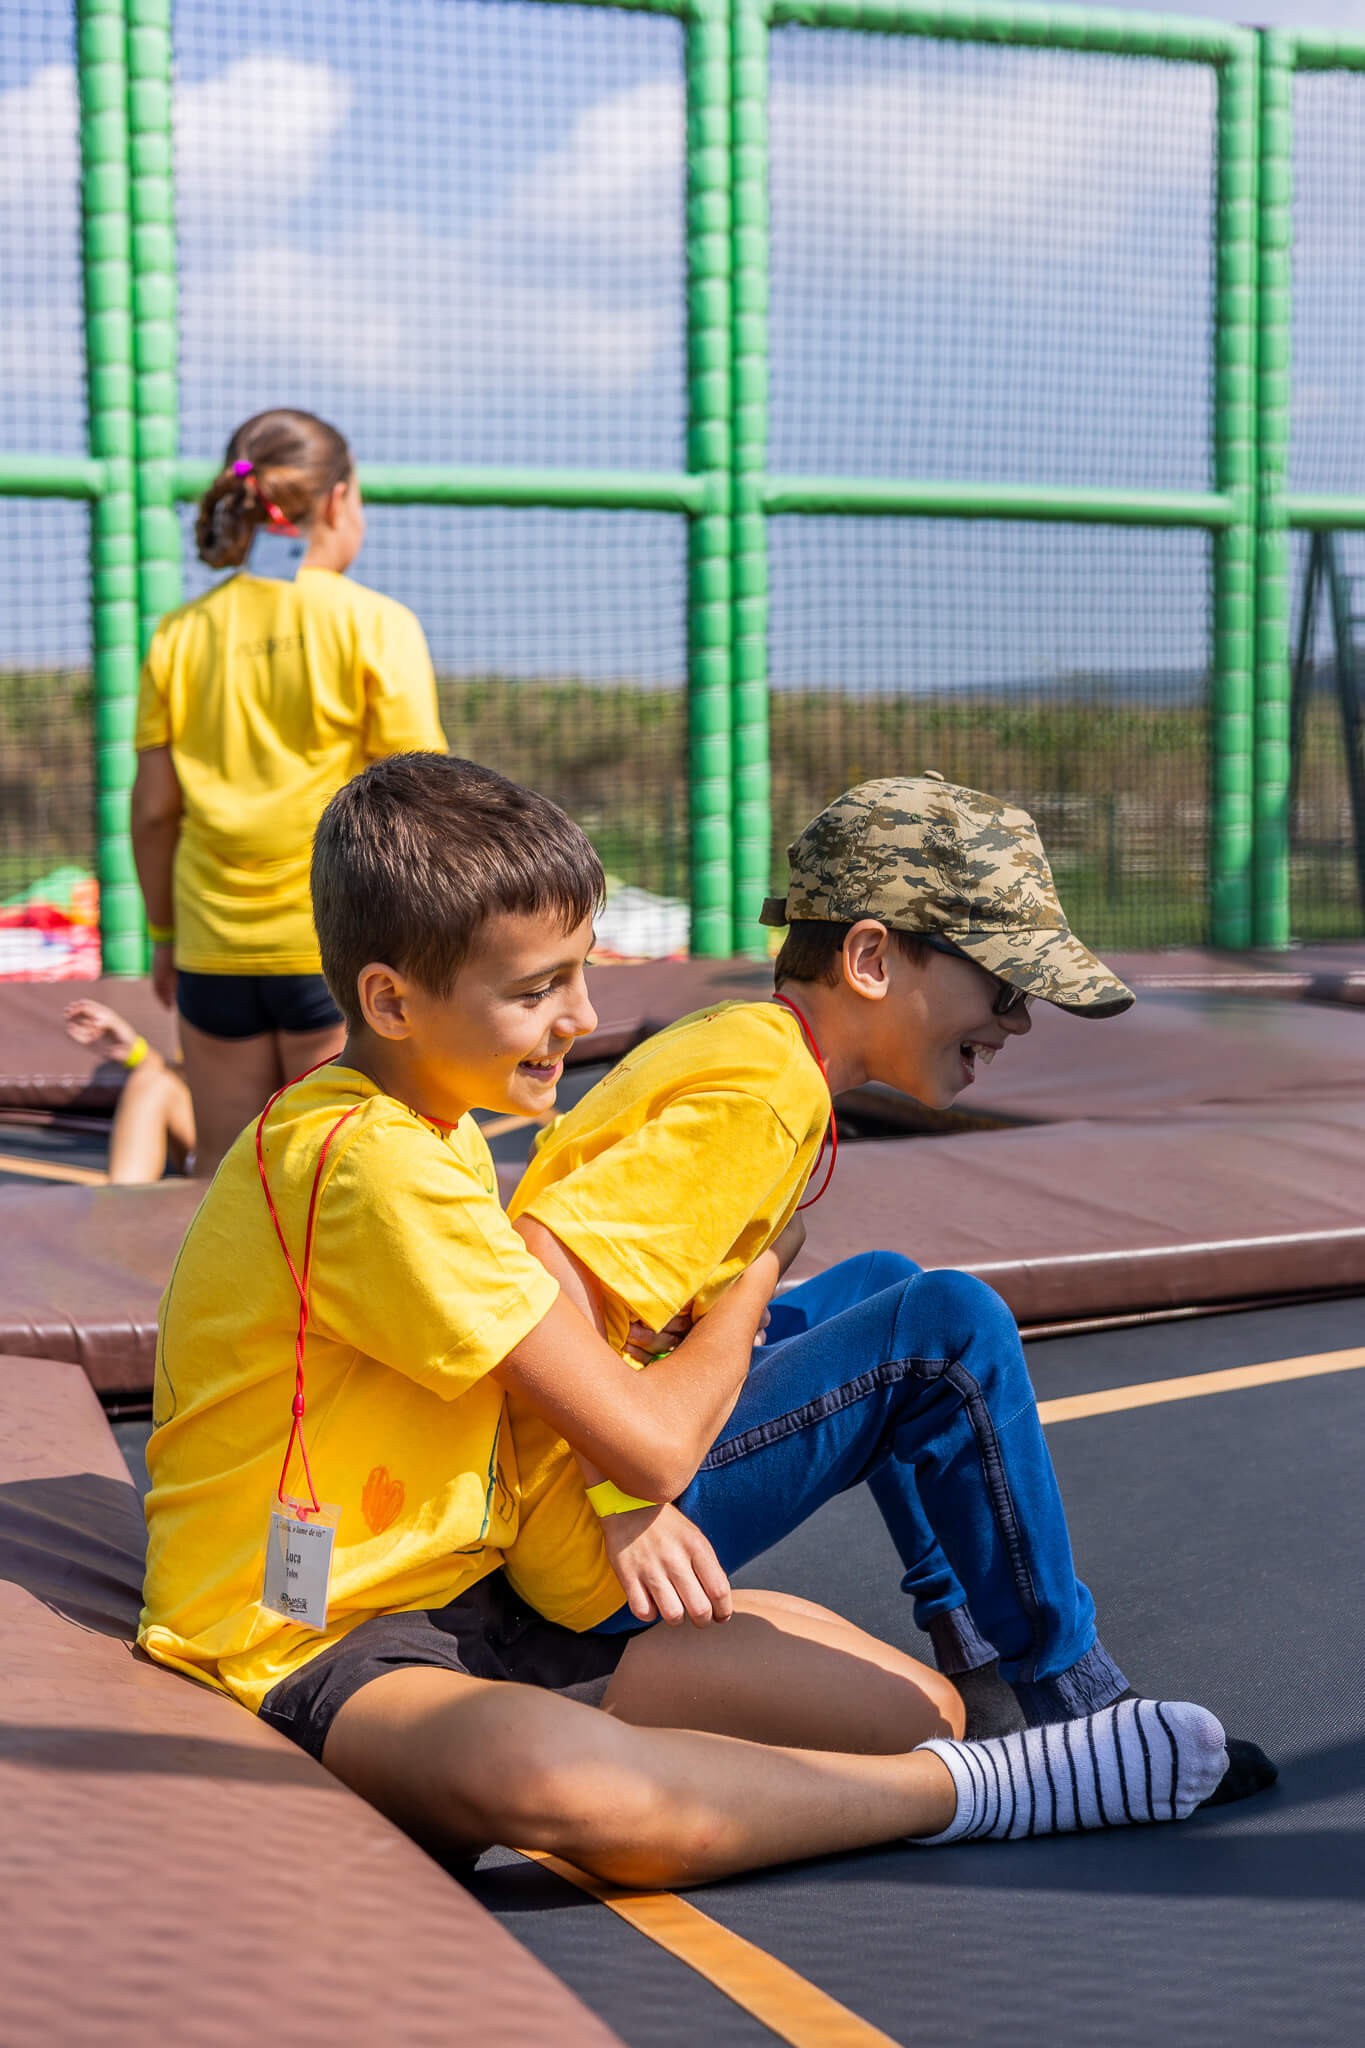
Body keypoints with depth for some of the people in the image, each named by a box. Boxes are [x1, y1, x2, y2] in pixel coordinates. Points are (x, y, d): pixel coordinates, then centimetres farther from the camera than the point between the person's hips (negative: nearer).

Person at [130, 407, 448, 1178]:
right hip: (344, 952, -4)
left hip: (214, 950, 4)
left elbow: (155, 810, 5)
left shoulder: (181, 634, 4)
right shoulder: (374, 624, -7)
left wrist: (164, 935, 17)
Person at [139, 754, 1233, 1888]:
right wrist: (756, 1276, -1)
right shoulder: (374, 1167, -22)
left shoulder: (434, 1134, 12)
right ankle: (972, 1790, -27)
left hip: (476, 1600, 9)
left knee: (917, 1704, -10)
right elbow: (656, 1443, -19)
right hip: (315, 1655, -9)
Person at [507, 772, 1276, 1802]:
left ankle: (986, 1660, 17)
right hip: (585, 1526, -10)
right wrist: (627, 1502, -28)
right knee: (947, 1324, -18)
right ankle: (1059, 1704, -4)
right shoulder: (769, 1090, -18)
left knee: (881, 1286, 22)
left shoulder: (725, 1038, 10)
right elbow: (539, 1267, -28)